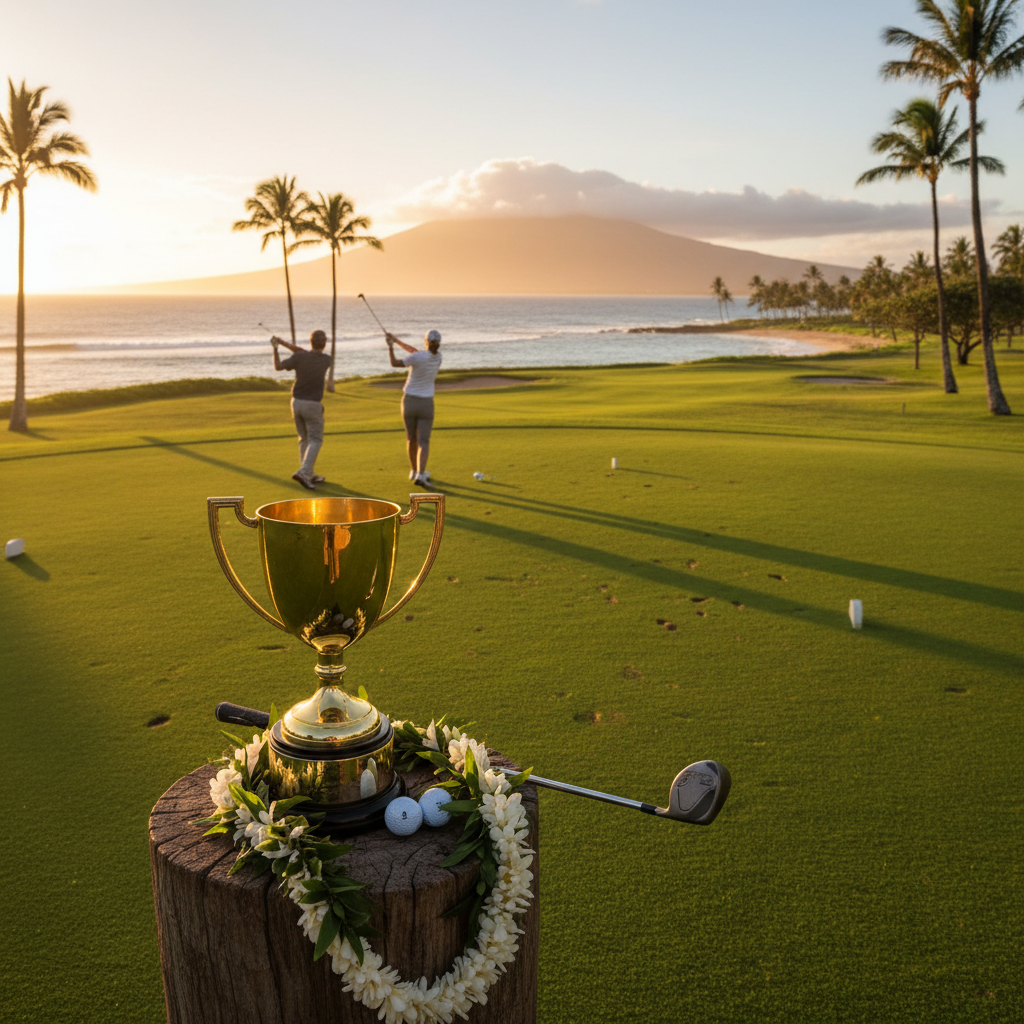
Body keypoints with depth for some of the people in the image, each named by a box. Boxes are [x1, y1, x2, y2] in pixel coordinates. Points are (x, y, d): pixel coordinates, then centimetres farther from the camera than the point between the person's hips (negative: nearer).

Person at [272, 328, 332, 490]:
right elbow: (303, 353, 2)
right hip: (313, 405, -3)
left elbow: (278, 366, 1)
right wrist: (283, 342, 2)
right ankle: (303, 472, -20)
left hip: (297, 402, 3)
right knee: (315, 440, 1)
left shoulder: (299, 358, -11)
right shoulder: (327, 360, -8)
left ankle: (309, 475, 19)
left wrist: (276, 348, 12)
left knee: (304, 439, 16)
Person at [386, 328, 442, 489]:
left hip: (409, 401, 0)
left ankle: (415, 471, 32)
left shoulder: (418, 357, -17)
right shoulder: (438, 357, -2)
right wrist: (396, 340, 11)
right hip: (426, 404, 0)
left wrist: (390, 346, 4)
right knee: (423, 442, -5)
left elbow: (394, 363, -7)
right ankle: (420, 476, -24)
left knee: (411, 438, 18)